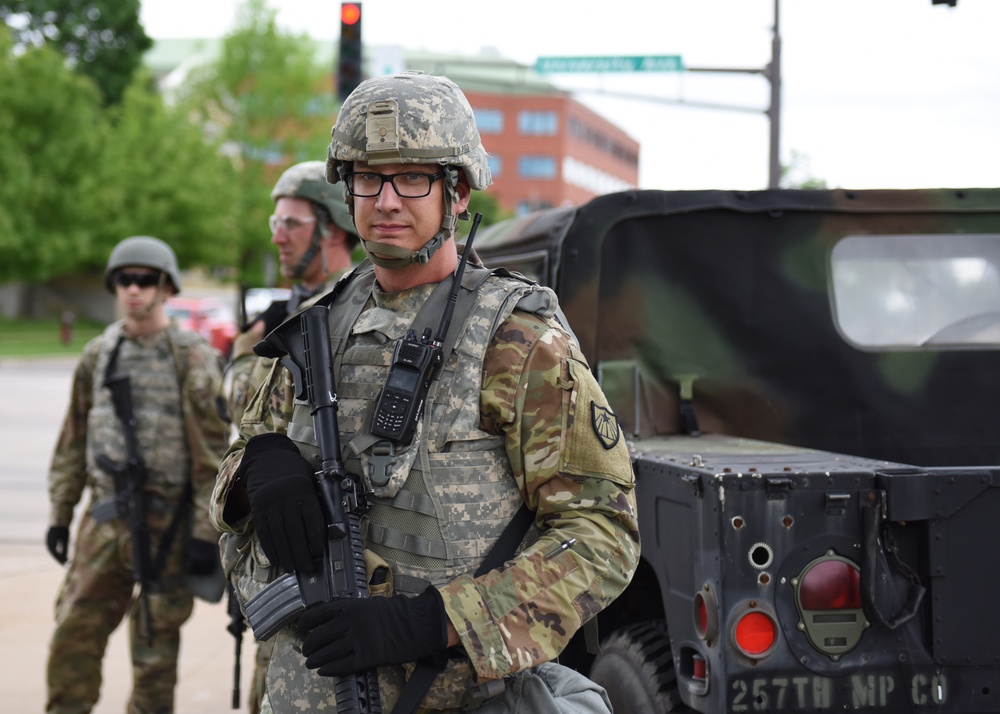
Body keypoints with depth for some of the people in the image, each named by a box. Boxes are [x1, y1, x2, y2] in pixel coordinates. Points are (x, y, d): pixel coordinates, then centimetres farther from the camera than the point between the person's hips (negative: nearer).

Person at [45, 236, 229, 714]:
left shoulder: (192, 359, -6)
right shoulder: (98, 356, 10)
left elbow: (213, 450, -10)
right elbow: (73, 443, 15)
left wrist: (206, 532, -14)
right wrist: (60, 513, 11)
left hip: (166, 521, -4)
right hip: (105, 514, 4)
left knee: (155, 647, 4)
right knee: (73, 638, 2)